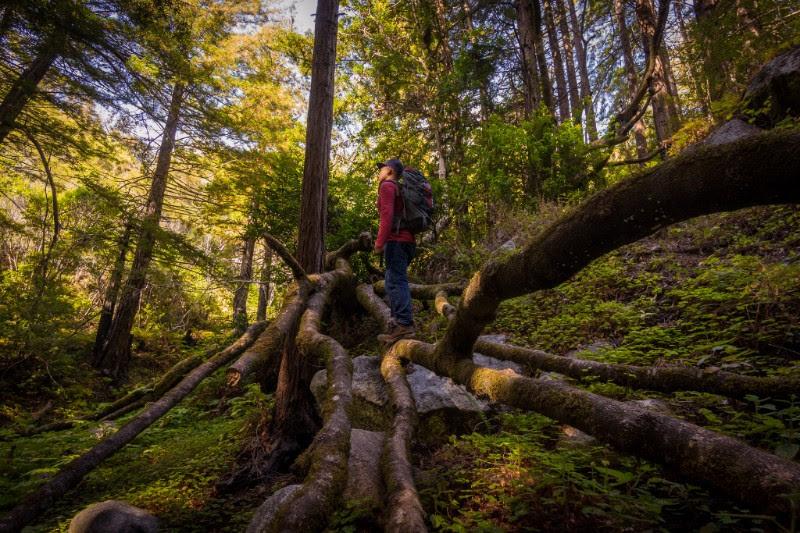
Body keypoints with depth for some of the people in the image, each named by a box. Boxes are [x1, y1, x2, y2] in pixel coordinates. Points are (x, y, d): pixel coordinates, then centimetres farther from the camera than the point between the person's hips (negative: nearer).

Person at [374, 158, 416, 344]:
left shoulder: (387, 185, -2)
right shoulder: (400, 189, 27)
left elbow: (387, 214, -16)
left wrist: (380, 242, -20)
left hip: (396, 240, -10)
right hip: (406, 240, 10)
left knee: (396, 281, -13)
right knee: (394, 280, 13)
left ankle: (404, 325, -17)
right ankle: (398, 321, 15)